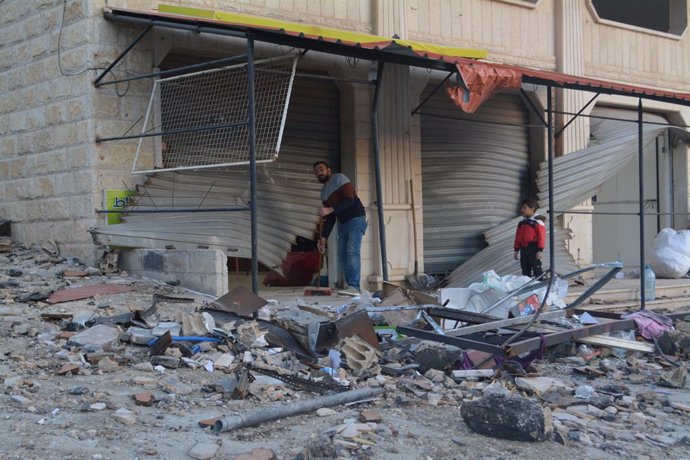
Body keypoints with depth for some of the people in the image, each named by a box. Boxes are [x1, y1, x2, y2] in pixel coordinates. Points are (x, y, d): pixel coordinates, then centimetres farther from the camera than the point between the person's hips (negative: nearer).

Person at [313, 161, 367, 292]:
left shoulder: (339, 178, -6)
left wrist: (330, 209, -27)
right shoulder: (324, 192, 17)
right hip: (342, 224, 9)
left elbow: (349, 199, -19)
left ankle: (354, 286, -25)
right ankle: (350, 287, 2)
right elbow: (329, 218, 18)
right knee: (342, 255, 1)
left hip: (355, 220, -9)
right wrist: (323, 238, 10)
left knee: (352, 252, -20)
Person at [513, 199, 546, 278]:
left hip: (533, 248, -7)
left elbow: (541, 236, -12)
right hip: (524, 249, 7)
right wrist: (516, 250, 15)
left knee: (537, 269, -6)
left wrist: (540, 250, -17)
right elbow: (518, 237, 18)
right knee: (525, 270, 11)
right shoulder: (521, 223, 15)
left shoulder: (537, 221, -7)